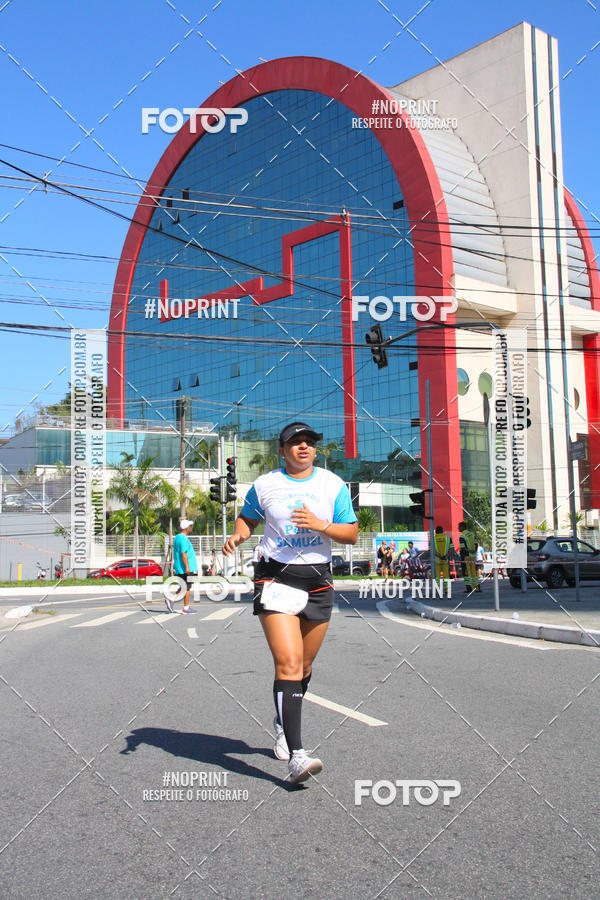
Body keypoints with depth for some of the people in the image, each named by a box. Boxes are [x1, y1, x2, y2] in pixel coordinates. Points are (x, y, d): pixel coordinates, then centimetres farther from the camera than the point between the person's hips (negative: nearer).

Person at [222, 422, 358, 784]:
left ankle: (283, 722, 40)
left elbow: (352, 534, 3)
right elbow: (247, 517, 18)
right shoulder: (265, 485, 3)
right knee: (288, 663, -17)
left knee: (304, 665, 13)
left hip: (318, 579, 3)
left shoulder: (333, 484, 5)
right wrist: (238, 536, -4)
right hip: (275, 576, -3)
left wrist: (320, 524, -15)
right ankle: (296, 755, -19)